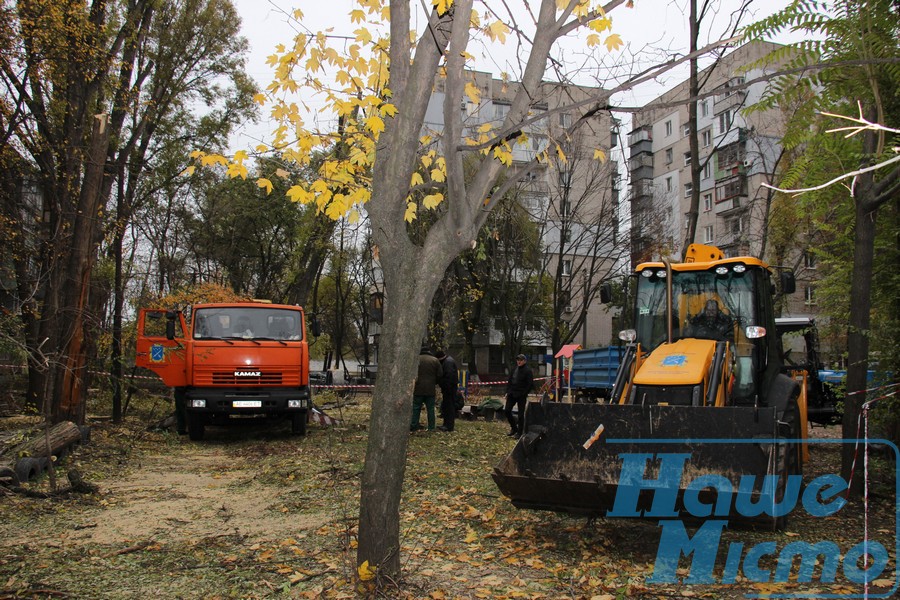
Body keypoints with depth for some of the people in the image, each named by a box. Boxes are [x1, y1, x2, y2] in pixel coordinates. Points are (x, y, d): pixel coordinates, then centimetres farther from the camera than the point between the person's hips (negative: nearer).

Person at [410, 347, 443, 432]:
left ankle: (413, 425, 1)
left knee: (416, 408, 4)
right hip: (430, 389, 2)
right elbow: (440, 374, 4)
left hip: (418, 388, -1)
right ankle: (431, 427, 8)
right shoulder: (435, 360, 5)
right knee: (430, 408, 7)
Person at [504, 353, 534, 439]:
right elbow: (509, 381, 16)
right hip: (512, 394, 6)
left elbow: (530, 384, -11)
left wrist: (524, 393, -14)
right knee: (506, 411, 5)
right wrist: (507, 392, 8)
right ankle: (514, 428, 24)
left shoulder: (527, 371, -9)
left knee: (521, 414, 2)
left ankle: (519, 432, 12)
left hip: (521, 396, -6)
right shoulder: (514, 369, 10)